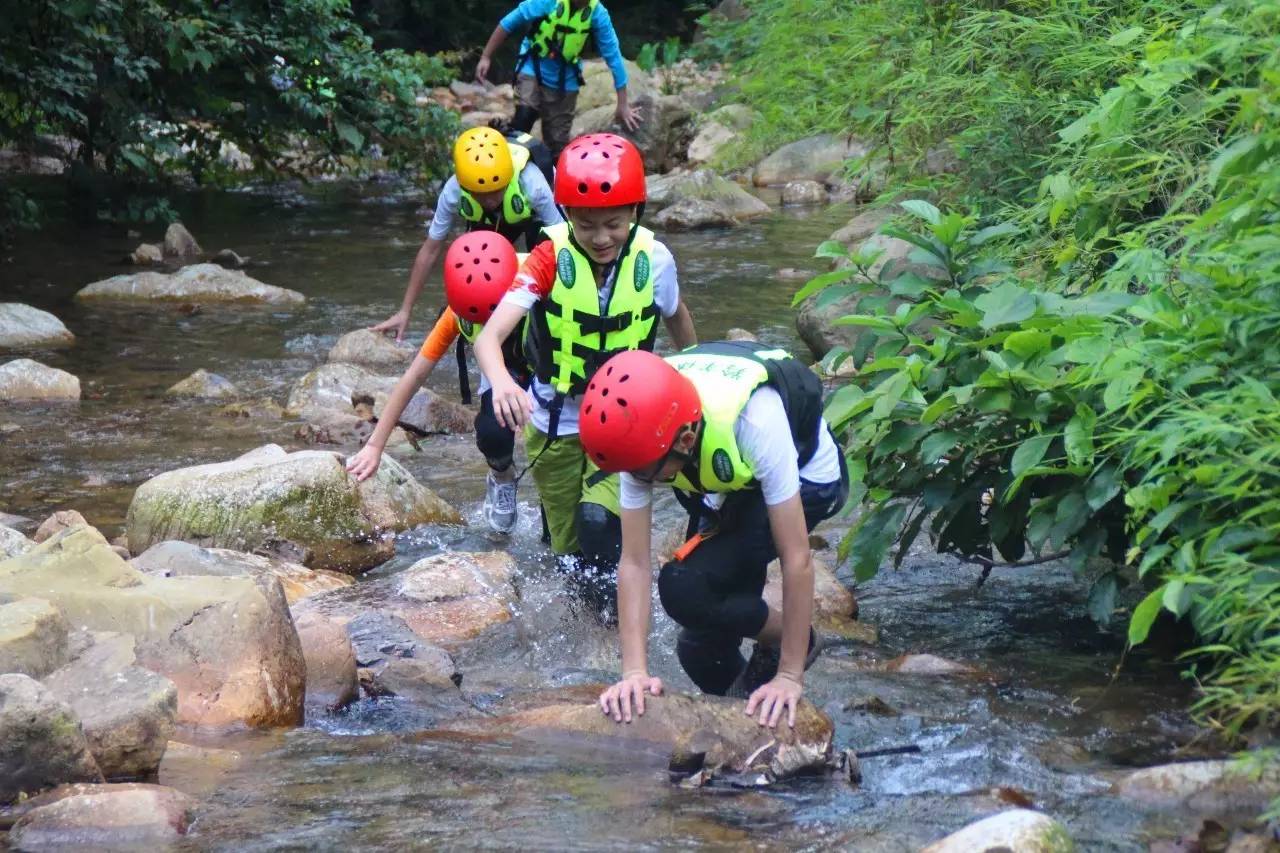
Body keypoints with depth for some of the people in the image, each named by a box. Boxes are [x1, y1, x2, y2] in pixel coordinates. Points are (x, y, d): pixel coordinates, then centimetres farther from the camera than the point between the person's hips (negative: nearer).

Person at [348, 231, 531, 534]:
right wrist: (374, 446, -26)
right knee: (492, 430, -29)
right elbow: (415, 376, -23)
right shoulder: (458, 315, -29)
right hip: (507, 369, 1)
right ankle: (502, 480, 7)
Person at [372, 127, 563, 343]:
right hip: (489, 221, 3)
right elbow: (430, 250, -24)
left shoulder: (532, 185, -44)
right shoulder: (453, 193, -36)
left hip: (537, 217, -3)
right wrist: (405, 312, -22)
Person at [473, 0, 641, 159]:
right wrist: (485, 57, -12)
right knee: (524, 116, -27)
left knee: (557, 143, 4)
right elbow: (509, 22, -11)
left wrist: (623, 105, -7)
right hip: (533, 69, -2)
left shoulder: (597, 13, -16)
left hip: (565, 80, 2)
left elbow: (613, 56, -10)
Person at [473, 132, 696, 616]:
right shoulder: (551, 261, -23)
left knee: (599, 521, -23)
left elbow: (677, 320, 5)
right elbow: (490, 335, -34)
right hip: (555, 425, 0)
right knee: (570, 553, 11)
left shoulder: (654, 260, -18)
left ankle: (618, 611, 2)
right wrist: (501, 382, -56)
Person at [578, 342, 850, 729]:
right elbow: (634, 562, -22)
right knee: (702, 651, 2)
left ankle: (789, 640, -1)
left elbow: (797, 561, -35)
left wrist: (790, 676, -31)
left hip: (806, 478, -5)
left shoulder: (755, 422, -41)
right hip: (732, 491, 5)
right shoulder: (641, 433, -27)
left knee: (685, 586, -25)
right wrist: (635, 672, -31)